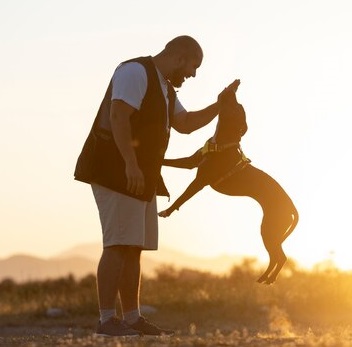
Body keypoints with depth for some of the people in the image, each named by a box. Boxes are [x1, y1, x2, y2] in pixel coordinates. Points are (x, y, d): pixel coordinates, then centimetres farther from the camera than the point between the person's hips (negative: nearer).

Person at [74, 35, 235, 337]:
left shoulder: (164, 87, 22)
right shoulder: (136, 72, -11)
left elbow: (185, 124, 27)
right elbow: (118, 116, -22)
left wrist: (219, 106, 16)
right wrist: (131, 164, -29)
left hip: (141, 177, 10)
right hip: (116, 172, -10)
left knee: (134, 247, 7)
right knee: (119, 245, -14)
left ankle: (132, 318, 9)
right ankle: (107, 320, -15)